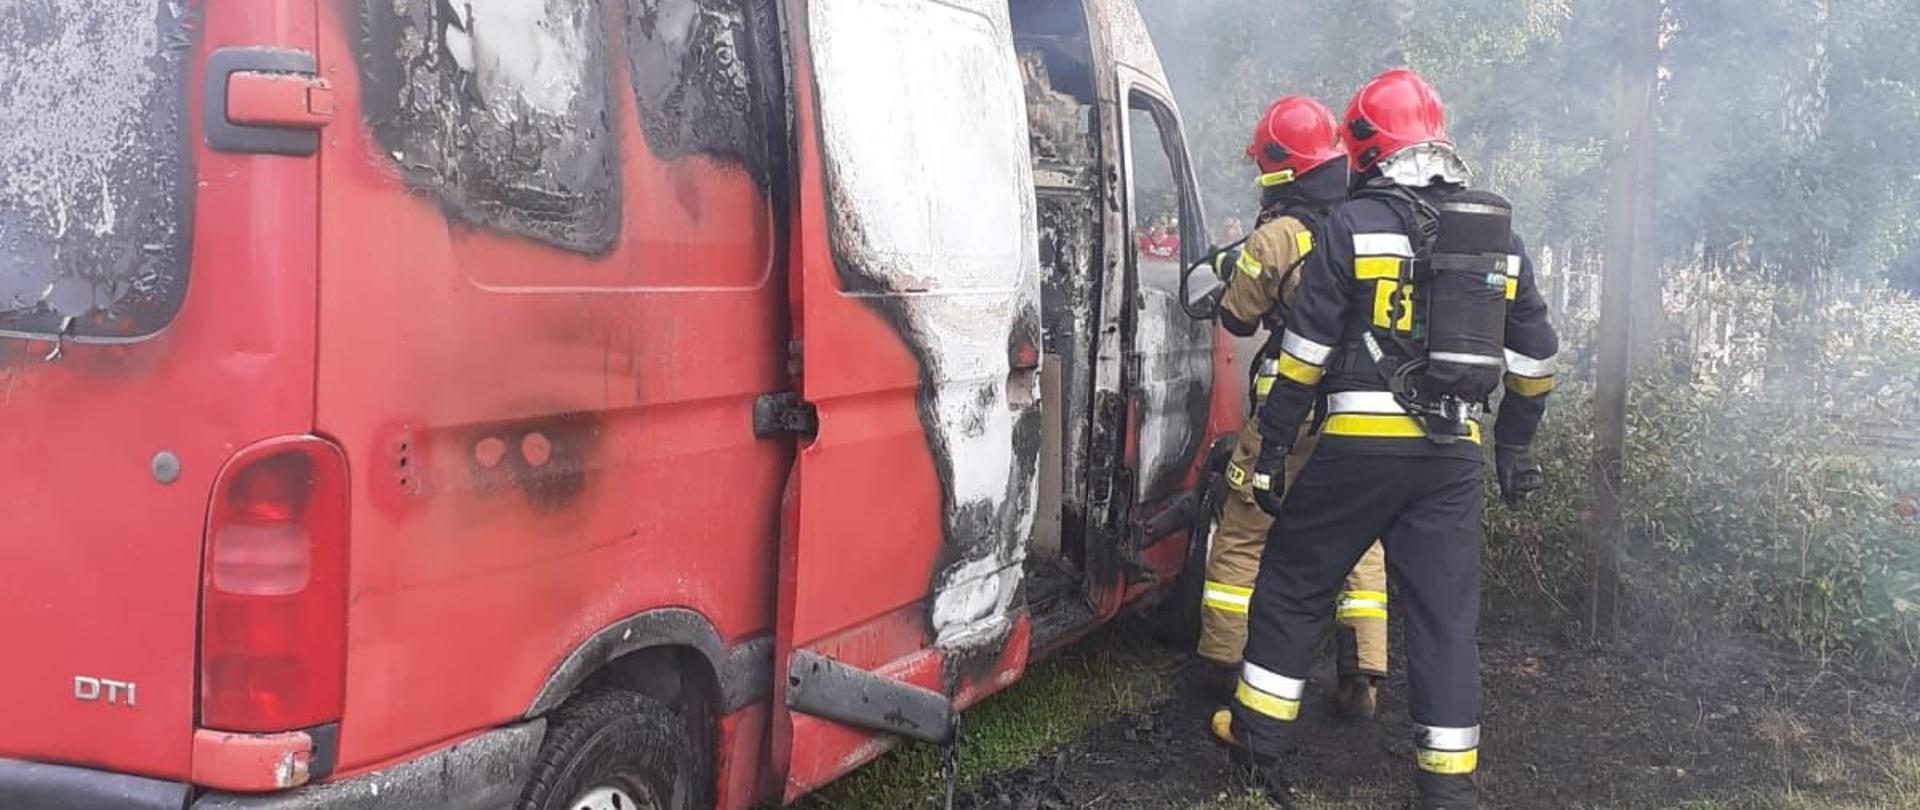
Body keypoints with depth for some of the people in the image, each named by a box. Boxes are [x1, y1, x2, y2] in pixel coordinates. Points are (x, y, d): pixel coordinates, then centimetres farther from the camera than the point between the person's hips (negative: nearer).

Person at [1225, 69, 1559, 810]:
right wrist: (1515, 447, 26)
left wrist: (1272, 447, -2)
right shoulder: (1499, 234, 12)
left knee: (1292, 583, 12)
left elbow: (1307, 350, -7)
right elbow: (1534, 357, 17)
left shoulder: (1353, 224, -4)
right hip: (1452, 455, 4)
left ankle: (1261, 736, 20)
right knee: (1445, 614, 8)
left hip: (1361, 443, -4)